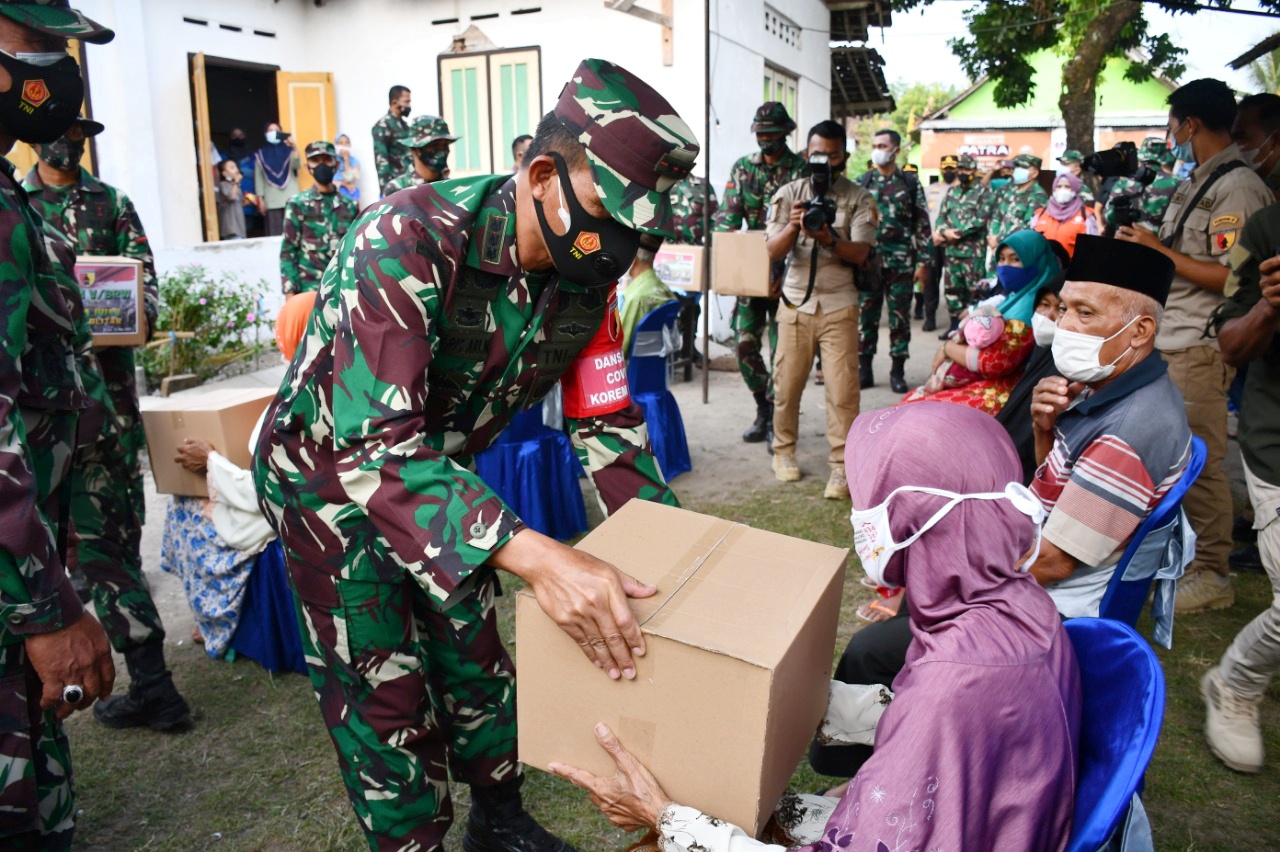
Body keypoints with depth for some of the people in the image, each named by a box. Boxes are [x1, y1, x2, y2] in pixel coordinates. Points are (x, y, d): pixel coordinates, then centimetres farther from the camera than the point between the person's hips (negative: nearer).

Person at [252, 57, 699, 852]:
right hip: (329, 473, -6)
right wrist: (534, 555, -55)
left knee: (477, 658, 16)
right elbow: (371, 445, -43)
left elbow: (606, 423, -5)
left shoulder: (585, 277, -15)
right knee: (388, 699, 0)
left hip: (438, 468, 6)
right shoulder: (408, 242, -35)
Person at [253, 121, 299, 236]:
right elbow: (258, 178, 7)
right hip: (272, 201, 0)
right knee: (275, 234, -4)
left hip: (290, 199, 0)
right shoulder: (261, 153, 12)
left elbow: (297, 166, -8)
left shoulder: (288, 149, 11)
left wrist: (295, 148, -21)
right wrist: (260, 199, 0)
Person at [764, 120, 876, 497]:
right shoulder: (788, 194, 3)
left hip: (838, 305, -1)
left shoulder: (859, 198, 2)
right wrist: (793, 226, -24)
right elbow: (773, 251, -4)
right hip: (796, 302, 1)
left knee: (842, 389, -5)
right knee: (787, 382, 6)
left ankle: (841, 465, 3)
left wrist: (829, 238, -27)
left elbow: (860, 253, -8)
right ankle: (784, 450, 25)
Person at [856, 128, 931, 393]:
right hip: (868, 261, 1)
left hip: (901, 263, -1)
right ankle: (864, 370, 13)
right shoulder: (861, 183, 7)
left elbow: (922, 225, 3)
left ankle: (897, 371, 12)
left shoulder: (910, 184, 4)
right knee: (865, 316, 3)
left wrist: (923, 262, -3)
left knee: (900, 317, 4)